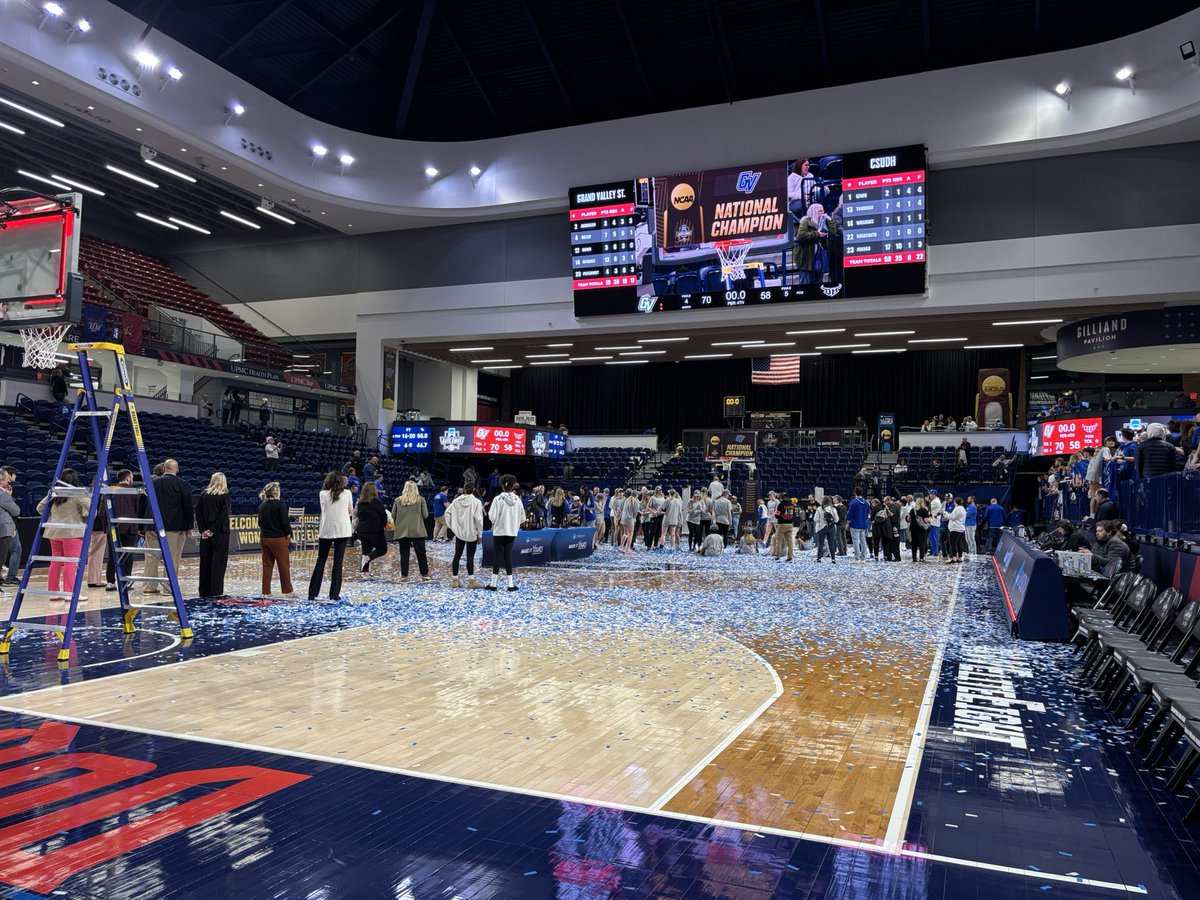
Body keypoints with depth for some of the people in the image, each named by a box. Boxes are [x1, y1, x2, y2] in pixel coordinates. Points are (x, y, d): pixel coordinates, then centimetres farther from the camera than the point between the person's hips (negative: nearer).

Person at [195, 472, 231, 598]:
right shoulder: (225, 495, -5)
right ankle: (216, 591, -2)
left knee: (205, 561, 9)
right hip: (220, 533, -4)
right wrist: (213, 530, -10)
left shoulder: (203, 494, 6)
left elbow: (198, 513, 1)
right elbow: (224, 515, -13)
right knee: (218, 561, -1)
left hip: (205, 533, 4)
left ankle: (204, 591, 13)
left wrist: (202, 530, -1)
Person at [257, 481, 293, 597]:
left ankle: (266, 591, 13)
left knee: (267, 565, 11)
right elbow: (285, 521, -14)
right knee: (284, 565, 4)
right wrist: (289, 534, 0)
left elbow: (260, 522, 14)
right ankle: (287, 590, 9)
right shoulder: (280, 504, -13)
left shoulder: (262, 505, 6)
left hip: (264, 538, 6)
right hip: (278, 538, -6)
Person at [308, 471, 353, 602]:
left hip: (326, 531, 1)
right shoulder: (347, 493, -1)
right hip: (342, 531, -1)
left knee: (320, 561, 10)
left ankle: (313, 593, 10)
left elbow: (323, 511, 9)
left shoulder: (323, 494, -2)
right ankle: (334, 594, 0)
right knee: (338, 562, 2)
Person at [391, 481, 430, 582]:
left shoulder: (398, 500, 0)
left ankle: (404, 575, 5)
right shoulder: (421, 500, -4)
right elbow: (425, 515, -1)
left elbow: (393, 515, 6)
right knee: (421, 553, 8)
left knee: (404, 553, 7)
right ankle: (424, 575, 12)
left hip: (402, 531, 1)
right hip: (418, 531, -1)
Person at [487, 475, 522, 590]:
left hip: (499, 531, -2)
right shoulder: (517, 500, -2)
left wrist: (495, 523, 9)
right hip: (512, 531, 3)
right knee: (508, 556, 9)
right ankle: (511, 583, 7)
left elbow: (492, 516, -11)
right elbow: (520, 517, 2)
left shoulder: (498, 499, -11)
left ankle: (493, 583, 7)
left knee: (497, 555, 4)